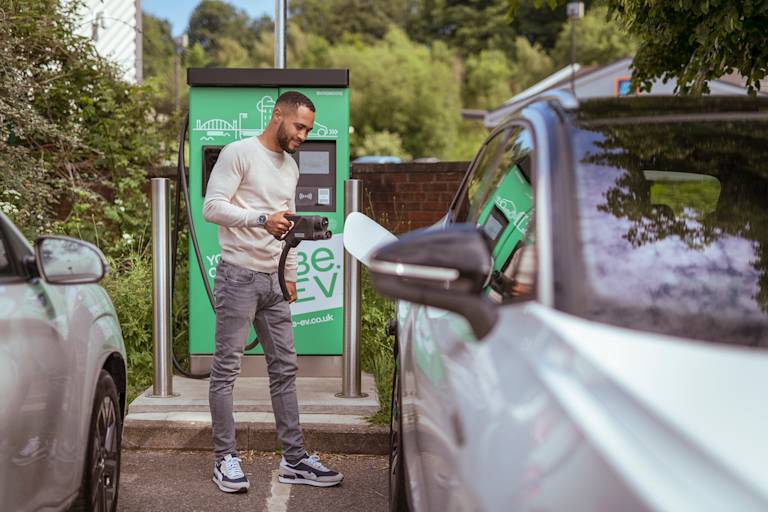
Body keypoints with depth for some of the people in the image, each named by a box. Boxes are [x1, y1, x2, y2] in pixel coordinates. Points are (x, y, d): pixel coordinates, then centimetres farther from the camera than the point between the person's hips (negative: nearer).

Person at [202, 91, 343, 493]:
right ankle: (225, 459, 8)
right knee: (226, 369, -1)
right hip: (239, 276, -8)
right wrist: (261, 219, -27)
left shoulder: (291, 166, 18)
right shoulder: (239, 153, -7)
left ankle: (293, 459, 15)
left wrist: (290, 274, 20)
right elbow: (212, 207, -16)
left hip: (273, 281, 8)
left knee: (284, 369, 8)